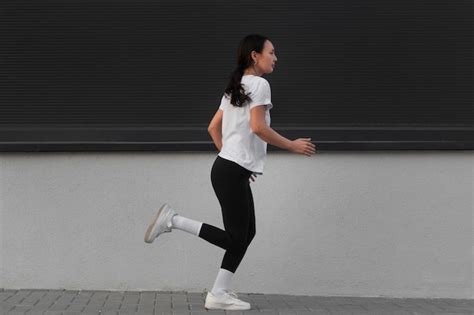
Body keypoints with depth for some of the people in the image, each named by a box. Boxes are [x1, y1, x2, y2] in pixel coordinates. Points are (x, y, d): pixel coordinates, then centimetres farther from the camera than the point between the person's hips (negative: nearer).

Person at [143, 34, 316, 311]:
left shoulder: (235, 87, 19)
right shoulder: (259, 84, -8)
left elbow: (213, 128, 20)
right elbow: (258, 127, -20)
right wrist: (292, 145, -10)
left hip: (230, 168, 10)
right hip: (232, 173, -10)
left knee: (246, 233, 10)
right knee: (234, 238, -5)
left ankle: (219, 295, 9)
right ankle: (173, 220, -7)